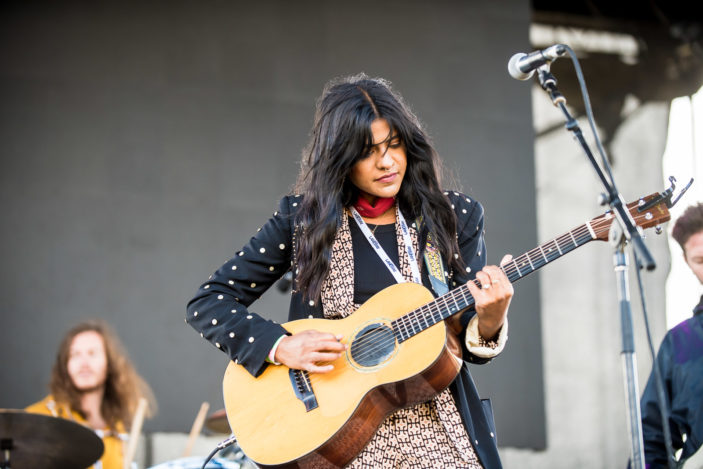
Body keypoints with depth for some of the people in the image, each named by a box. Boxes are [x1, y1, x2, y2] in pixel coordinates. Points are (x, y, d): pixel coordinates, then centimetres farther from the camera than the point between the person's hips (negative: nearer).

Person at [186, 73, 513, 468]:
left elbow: (471, 344, 5)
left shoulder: (455, 217, 6)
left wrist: (489, 321, -18)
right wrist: (280, 347, -11)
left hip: (441, 433, 1)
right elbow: (207, 302, 3)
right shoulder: (301, 220, 2)